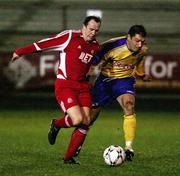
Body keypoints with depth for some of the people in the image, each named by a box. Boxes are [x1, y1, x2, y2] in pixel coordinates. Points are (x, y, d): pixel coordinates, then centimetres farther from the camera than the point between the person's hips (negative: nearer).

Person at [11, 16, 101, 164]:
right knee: (78, 119, -21)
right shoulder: (70, 37, -8)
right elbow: (44, 44, -5)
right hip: (64, 85, -6)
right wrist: (20, 52, -2)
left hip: (83, 86, 6)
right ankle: (56, 124, 14)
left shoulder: (96, 46, 10)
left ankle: (68, 157, 8)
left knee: (86, 122, -6)